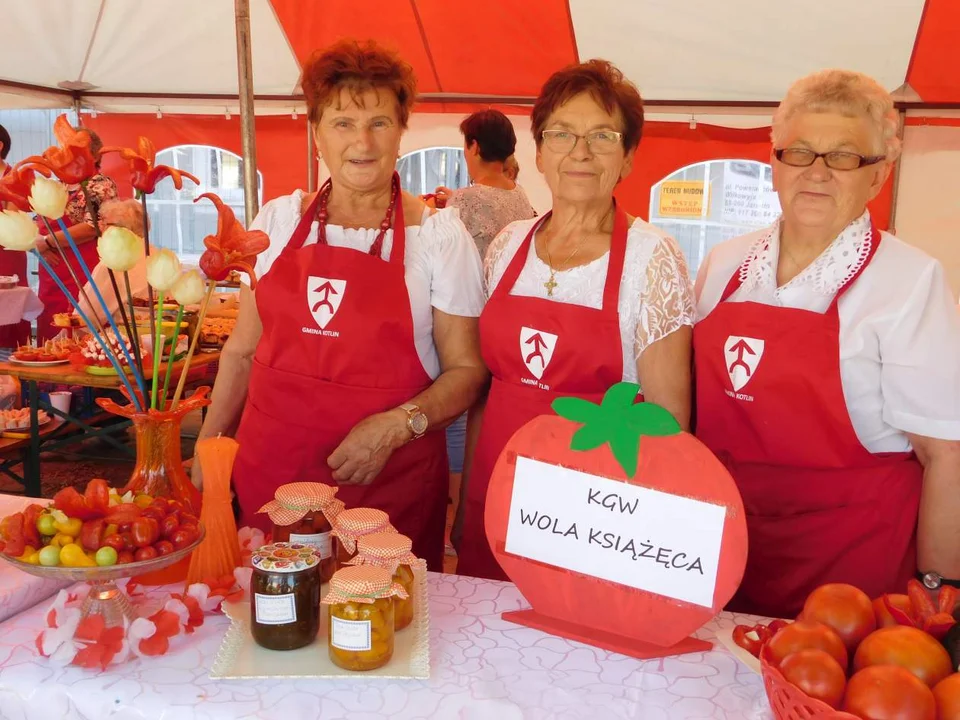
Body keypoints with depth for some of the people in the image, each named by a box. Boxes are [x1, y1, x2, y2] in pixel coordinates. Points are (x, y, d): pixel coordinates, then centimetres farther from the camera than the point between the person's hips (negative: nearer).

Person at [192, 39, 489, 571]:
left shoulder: (439, 235, -4)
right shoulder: (277, 220, 5)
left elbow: (466, 370, -4)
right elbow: (243, 350, 13)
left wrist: (397, 426, -18)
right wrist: (207, 451, 10)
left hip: (390, 484, -2)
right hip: (268, 470, 3)